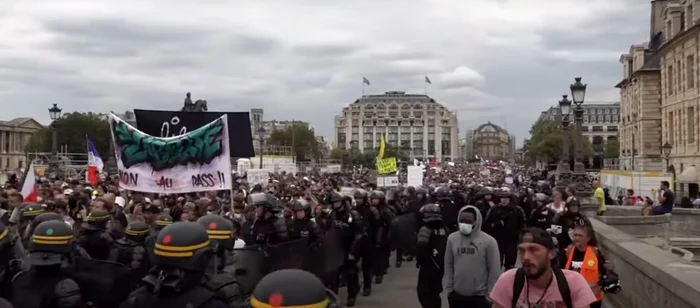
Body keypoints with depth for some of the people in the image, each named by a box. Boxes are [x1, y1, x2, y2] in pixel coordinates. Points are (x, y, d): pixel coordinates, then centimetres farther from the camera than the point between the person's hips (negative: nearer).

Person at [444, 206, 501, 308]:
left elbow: (494, 270, -7)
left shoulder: (489, 241, -10)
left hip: (479, 296, -3)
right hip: (456, 294, 3)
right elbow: (448, 264, 6)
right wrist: (449, 288, 3)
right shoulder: (452, 238, 0)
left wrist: (489, 294, -7)